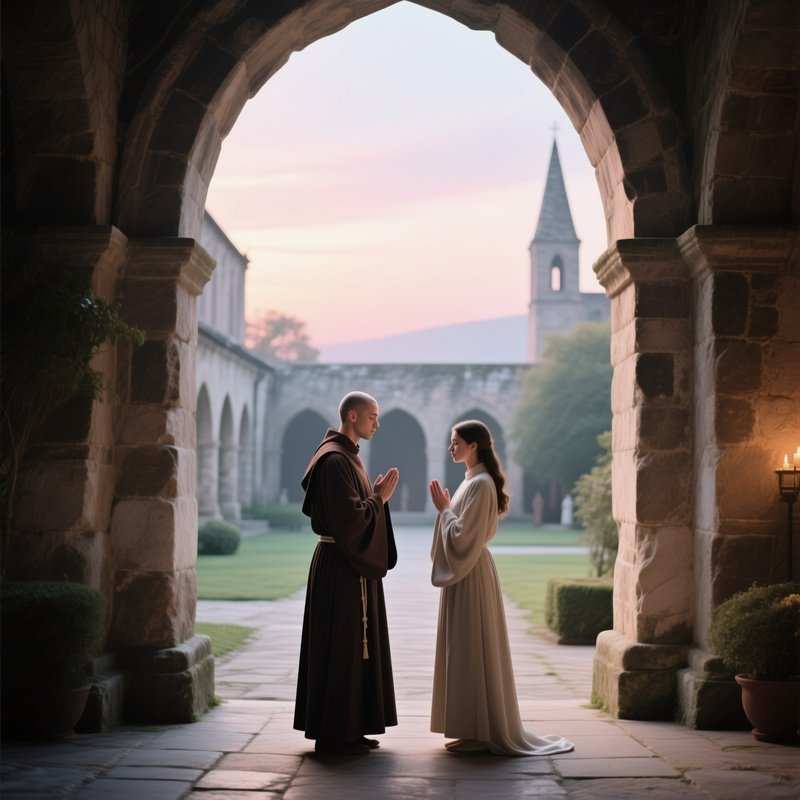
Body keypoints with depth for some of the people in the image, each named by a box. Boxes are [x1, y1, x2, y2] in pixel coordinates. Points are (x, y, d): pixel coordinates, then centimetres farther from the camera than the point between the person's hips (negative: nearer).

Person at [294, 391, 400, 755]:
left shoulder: (348, 457, 16)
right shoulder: (335, 459, -17)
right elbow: (349, 518, -23)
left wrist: (378, 495, 8)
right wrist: (380, 497, -12)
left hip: (352, 565, 11)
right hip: (340, 566, -11)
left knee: (354, 647, 13)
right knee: (340, 647, -5)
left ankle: (348, 728, 19)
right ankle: (333, 733, 1)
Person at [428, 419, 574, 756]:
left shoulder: (481, 484, -17)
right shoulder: (473, 481, 14)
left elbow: (462, 538, -21)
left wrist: (444, 509, -11)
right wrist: (446, 507, 8)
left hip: (470, 578, -10)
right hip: (463, 574, 10)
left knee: (472, 652, -5)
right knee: (464, 651, 12)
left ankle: (481, 733, 0)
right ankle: (475, 728, 17)